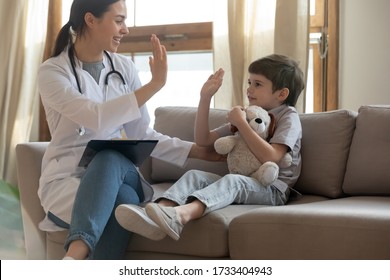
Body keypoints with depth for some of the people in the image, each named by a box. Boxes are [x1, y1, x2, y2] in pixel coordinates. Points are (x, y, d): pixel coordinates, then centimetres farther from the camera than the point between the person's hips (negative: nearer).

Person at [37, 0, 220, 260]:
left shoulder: (124, 67, 8)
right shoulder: (52, 72, -8)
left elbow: (142, 134, 8)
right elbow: (97, 118, -25)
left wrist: (204, 152, 0)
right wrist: (155, 84, -24)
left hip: (119, 173, 4)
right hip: (67, 178, -3)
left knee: (109, 159, -36)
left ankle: (73, 256, -50)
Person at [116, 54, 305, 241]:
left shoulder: (289, 117, 1)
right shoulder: (245, 115, 22)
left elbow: (270, 158, -17)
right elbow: (203, 139, 18)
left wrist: (241, 123, -13)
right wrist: (205, 98, 9)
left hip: (273, 190, -7)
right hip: (241, 182, 7)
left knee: (233, 180, -36)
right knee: (194, 175, -16)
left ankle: (182, 214, -65)